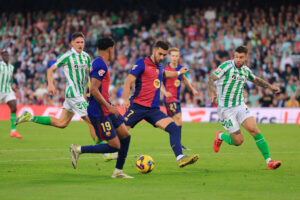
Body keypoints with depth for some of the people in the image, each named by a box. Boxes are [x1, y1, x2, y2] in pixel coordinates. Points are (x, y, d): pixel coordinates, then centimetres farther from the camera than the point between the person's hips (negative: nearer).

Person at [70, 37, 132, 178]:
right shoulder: (101, 65, -16)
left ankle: (118, 171, 17)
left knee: (125, 136, 9)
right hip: (99, 113, -10)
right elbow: (93, 90, -25)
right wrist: (109, 107, -21)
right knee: (115, 146, -9)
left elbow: (92, 89, 22)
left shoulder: (98, 64, 14)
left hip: (106, 110, 10)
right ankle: (79, 150, -2)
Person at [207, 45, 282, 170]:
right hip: (226, 109, -5)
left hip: (240, 106, 5)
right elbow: (210, 79, -19)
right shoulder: (227, 66, -13)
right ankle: (220, 136, 26)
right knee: (238, 141, -6)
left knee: (255, 130, -13)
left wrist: (270, 86, 18)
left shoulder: (245, 70, 6)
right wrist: (212, 94, -36)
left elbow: (256, 80, 28)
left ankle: (269, 161, -10)